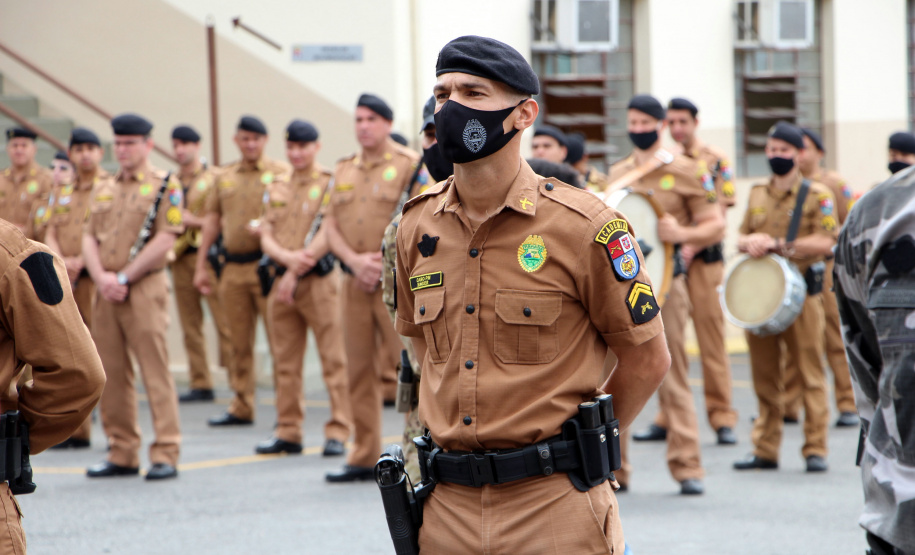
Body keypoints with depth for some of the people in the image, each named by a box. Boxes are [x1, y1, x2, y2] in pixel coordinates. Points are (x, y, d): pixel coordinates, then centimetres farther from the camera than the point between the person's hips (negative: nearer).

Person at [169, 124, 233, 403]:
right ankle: (200, 384, 8)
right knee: (190, 325, 4)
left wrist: (195, 221, -13)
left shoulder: (214, 179, 1)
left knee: (224, 322, -9)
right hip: (181, 260, 5)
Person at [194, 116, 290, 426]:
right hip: (233, 268, 5)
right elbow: (212, 220, 19)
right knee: (239, 343, 9)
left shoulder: (280, 172, 1)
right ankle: (242, 408, 16)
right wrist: (201, 266, 15)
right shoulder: (224, 177, 16)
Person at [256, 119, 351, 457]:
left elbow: (327, 234, -12)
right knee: (285, 363, 9)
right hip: (282, 285, 6)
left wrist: (296, 271, -14)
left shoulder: (329, 184, -3)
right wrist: (288, 257, -13)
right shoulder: (276, 190, 15)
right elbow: (266, 236, 8)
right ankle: (288, 433, 15)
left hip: (320, 282, -6)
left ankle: (338, 432, -4)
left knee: (333, 360, -5)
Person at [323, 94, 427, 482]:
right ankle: (365, 457, 13)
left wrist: (387, 263, -16)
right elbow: (330, 225, 9)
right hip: (354, 284, 6)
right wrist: (356, 260, -8)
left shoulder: (411, 166, -2)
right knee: (360, 371, 7)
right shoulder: (344, 172, 15)